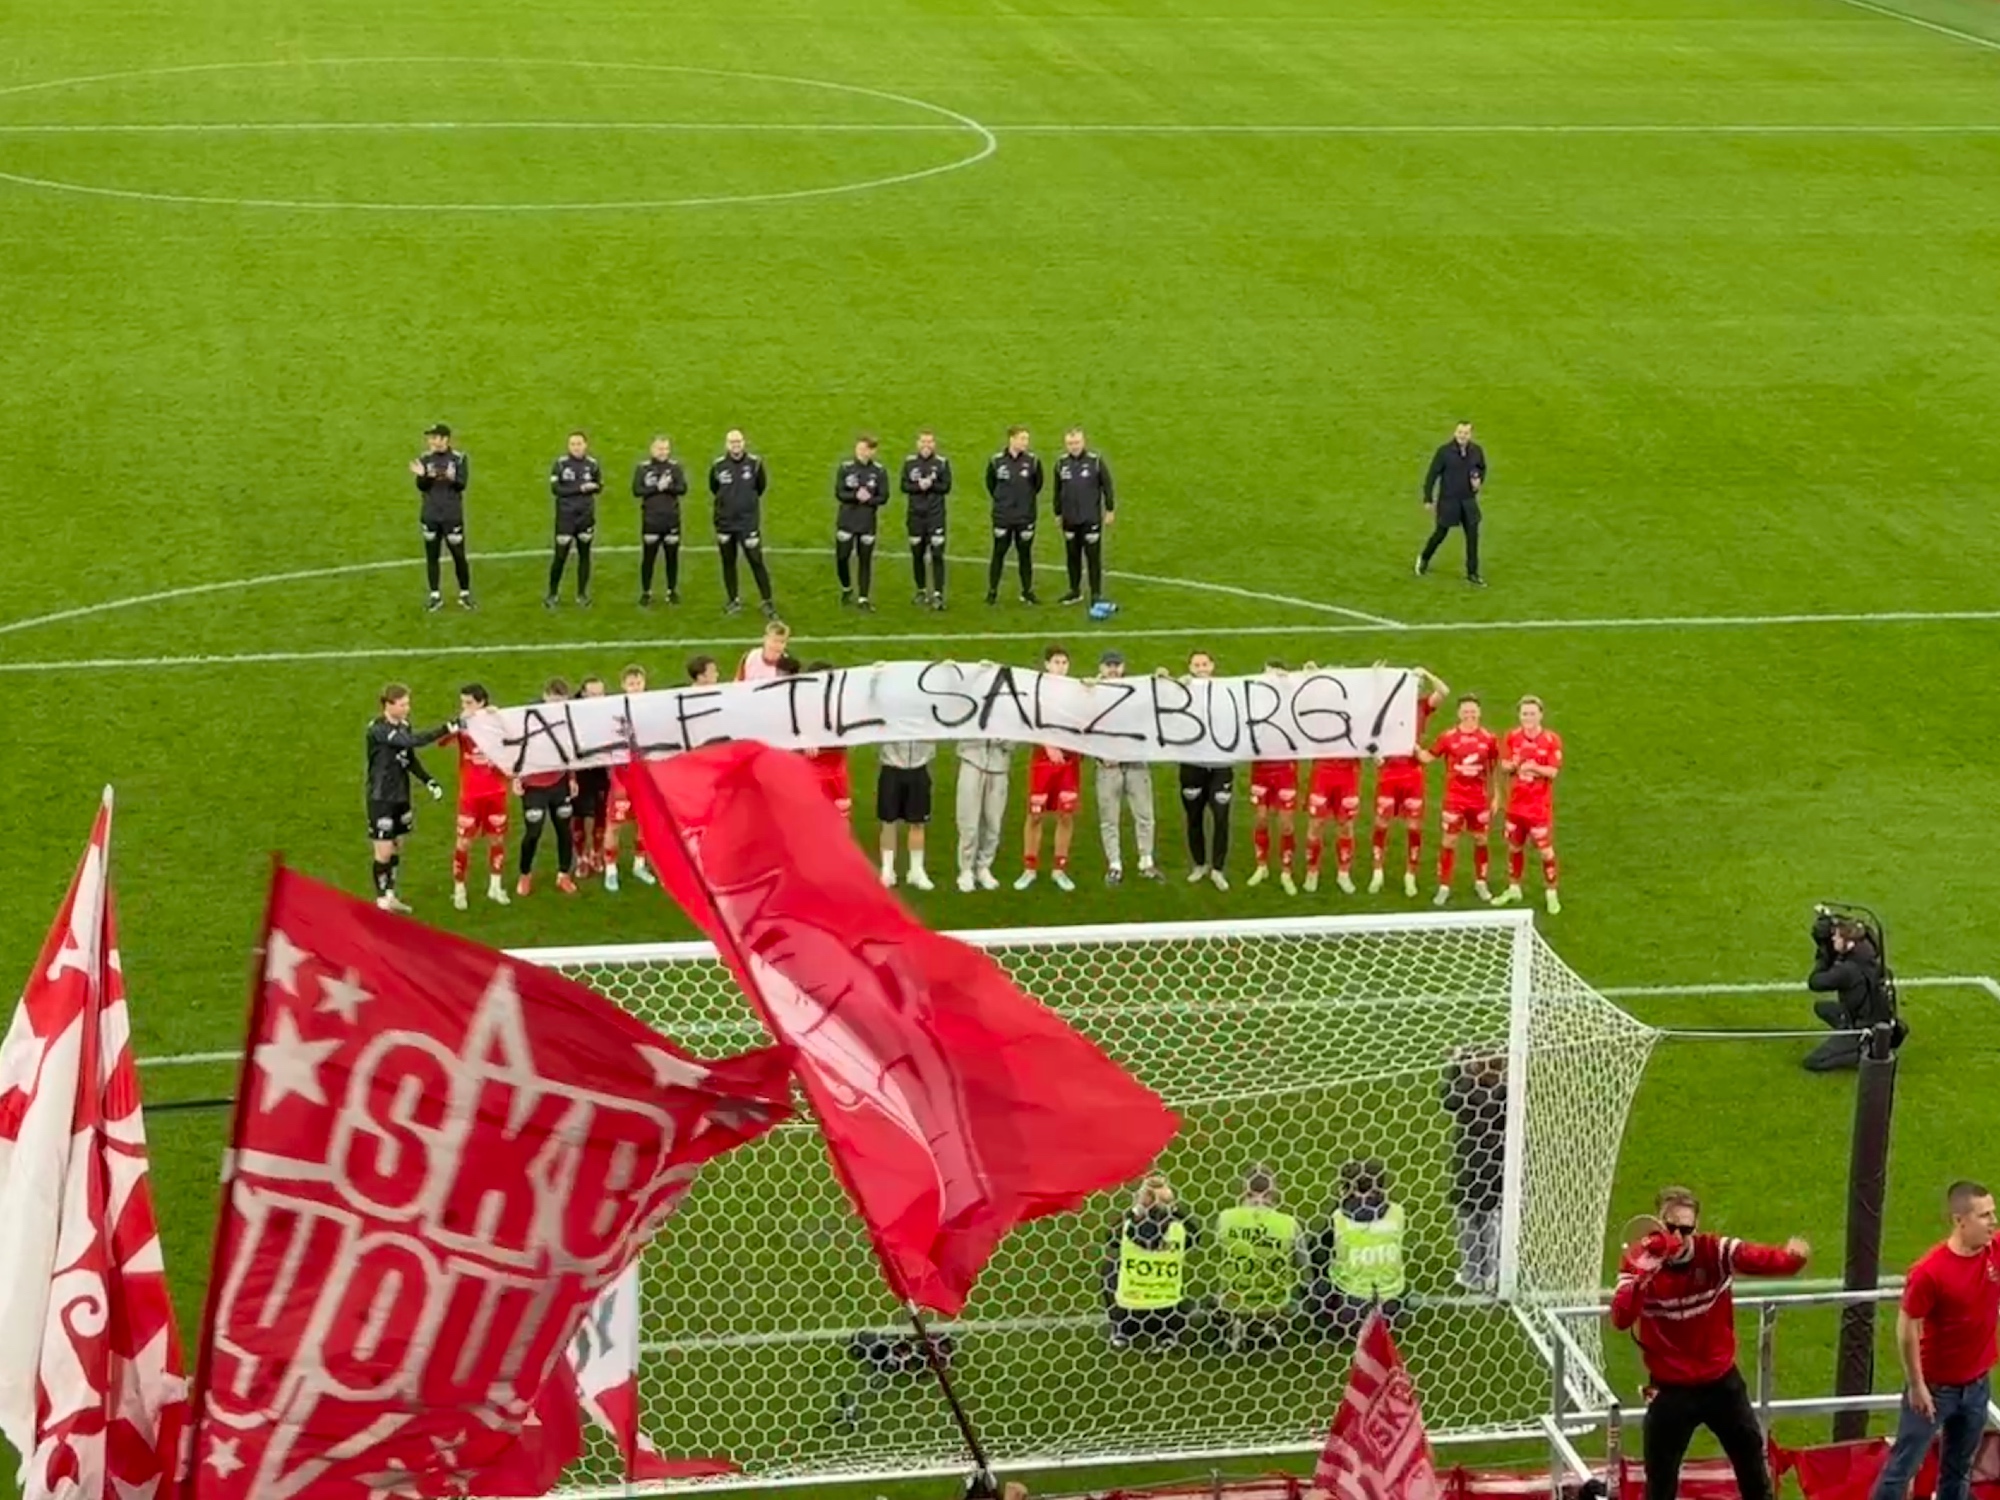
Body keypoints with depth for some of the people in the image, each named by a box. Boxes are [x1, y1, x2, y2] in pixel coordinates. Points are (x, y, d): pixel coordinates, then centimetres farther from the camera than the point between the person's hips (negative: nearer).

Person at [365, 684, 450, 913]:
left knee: (396, 848, 14)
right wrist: (445, 730, -34)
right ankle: (382, 899, 13)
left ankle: (391, 896, 25)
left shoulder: (404, 726, 3)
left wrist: (429, 781, 2)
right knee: (383, 851, 0)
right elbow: (412, 740, -33)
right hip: (381, 799, -7)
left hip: (401, 797, 7)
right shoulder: (378, 729, -21)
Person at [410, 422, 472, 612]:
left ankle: (465, 594, 14)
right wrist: (423, 476, -24)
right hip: (430, 516, 3)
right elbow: (421, 487, -3)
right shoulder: (425, 459, 1)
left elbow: (462, 484, -14)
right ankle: (435, 596, 15)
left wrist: (452, 478, -35)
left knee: (458, 555, 2)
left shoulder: (459, 459, -6)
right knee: (431, 556, 7)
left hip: (452, 516, -3)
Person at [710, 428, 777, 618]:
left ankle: (767, 602, 4)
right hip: (725, 523, 2)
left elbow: (761, 487, 6)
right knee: (728, 563, 11)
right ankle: (734, 601, 24)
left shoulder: (754, 463, -9)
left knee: (756, 562, -3)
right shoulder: (718, 466, -6)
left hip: (749, 522, -2)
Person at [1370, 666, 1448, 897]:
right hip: (1388, 771, 0)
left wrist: (1426, 674, -19)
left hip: (1413, 772, 0)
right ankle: (1378, 873, 15)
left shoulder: (1421, 706, 2)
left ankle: (1410, 877, 13)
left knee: (1414, 826, 4)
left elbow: (1444, 691, -9)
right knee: (1381, 823, 3)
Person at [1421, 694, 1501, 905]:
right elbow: (1428, 757, 0)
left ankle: (1480, 884, 30)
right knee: (1448, 841, 1)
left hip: (1480, 799, 1)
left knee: (1480, 840, 13)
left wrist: (1495, 795, 7)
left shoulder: (1488, 738, -3)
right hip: (1454, 799, -1)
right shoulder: (1448, 737, -7)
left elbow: (1494, 769, 6)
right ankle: (1444, 888, 9)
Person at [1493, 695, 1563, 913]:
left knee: (1545, 849, -1)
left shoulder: (1551, 740, -10)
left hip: (1540, 806, -4)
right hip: (1516, 803, 4)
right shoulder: (1512, 737, 1)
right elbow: (1504, 764, 1)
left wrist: (1533, 767, -29)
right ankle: (1513, 889, 32)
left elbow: (1553, 772, -14)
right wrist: (1515, 765, -21)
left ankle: (1551, 893, 11)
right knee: (1514, 846, 15)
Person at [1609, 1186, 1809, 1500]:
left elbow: (1763, 1259, -30)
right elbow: (1620, 1319, -31)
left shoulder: (1717, 1252, -13)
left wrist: (1792, 1257, -53)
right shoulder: (1639, 1260, -16)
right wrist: (1642, 1275, -46)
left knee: (1754, 1470, 16)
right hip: (1671, 1390, -1)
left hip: (1722, 1382, 2)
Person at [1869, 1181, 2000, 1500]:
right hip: (1935, 1386, -5)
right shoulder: (1931, 1271, -26)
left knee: (1959, 1468, 20)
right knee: (1903, 1466, 5)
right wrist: (1916, 1385, -15)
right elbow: (1907, 1329, -18)